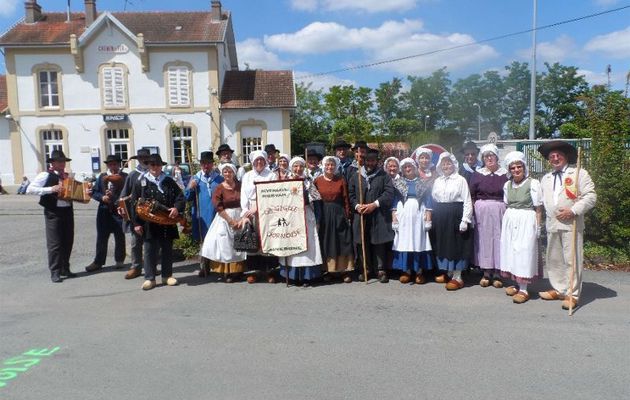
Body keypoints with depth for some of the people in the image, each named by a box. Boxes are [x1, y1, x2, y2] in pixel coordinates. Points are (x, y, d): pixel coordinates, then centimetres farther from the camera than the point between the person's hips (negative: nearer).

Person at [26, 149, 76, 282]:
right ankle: (55, 272, 4)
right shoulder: (45, 175, -5)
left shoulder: (67, 176, 14)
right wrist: (50, 189, -22)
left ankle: (65, 269, 23)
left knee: (68, 242, 11)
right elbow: (30, 189, -14)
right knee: (54, 243, -3)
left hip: (68, 211, 6)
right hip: (53, 213, -6)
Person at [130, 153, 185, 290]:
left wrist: (177, 208, -17)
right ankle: (149, 278, 12)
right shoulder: (141, 182, 4)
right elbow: (135, 203, 2)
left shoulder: (169, 181, 8)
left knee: (167, 250, 10)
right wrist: (136, 223, -3)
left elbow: (180, 197, 4)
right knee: (150, 251, 3)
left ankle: (167, 276, 22)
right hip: (149, 224, -2)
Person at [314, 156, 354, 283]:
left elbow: (346, 199, 0)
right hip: (323, 215, 1)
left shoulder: (341, 180, 2)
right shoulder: (317, 180, 3)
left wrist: (347, 215, -5)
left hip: (339, 214, -1)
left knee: (342, 242, 1)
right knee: (326, 242, 5)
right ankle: (329, 270, 14)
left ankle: (345, 271, 7)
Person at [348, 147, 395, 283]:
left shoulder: (384, 176, 6)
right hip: (361, 216, 2)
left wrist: (375, 204, -16)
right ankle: (367, 269, 17)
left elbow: (389, 193, -5)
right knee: (363, 244, 4)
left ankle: (381, 269, 8)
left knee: (379, 243, -2)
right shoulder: (355, 176, 12)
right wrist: (356, 205, -10)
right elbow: (350, 194, 8)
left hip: (379, 216, -2)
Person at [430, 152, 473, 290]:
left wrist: (465, 220, -15)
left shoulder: (460, 180, -4)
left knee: (456, 244, -1)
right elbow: (433, 200, 13)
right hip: (440, 216, 5)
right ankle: (448, 271, 25)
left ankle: (457, 276, 5)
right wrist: (432, 218, 6)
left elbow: (467, 201, -8)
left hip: (456, 215, -5)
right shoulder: (437, 181, 12)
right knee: (442, 243, 10)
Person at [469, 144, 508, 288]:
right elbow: (472, 195, 5)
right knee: (483, 238, 4)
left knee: (498, 238, 2)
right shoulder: (477, 174, 4)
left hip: (500, 210, 0)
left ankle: (497, 273, 12)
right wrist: (473, 212, -2)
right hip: (481, 210, 1)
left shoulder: (504, 174, 4)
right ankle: (486, 272, 13)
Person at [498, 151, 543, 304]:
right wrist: (506, 222, 11)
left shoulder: (533, 183, -9)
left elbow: (538, 208, -8)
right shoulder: (507, 185, 8)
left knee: (523, 251, -3)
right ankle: (516, 283, 23)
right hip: (510, 221, 6)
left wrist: (538, 227, -8)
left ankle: (523, 289, 3)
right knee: (510, 250, 9)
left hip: (526, 221, -6)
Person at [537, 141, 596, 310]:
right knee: (554, 259, 10)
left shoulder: (579, 173, 2)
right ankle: (559, 289, 23)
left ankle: (572, 295, 4)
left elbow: (590, 196, -5)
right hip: (552, 224, 6)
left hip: (571, 224, -5)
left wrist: (573, 211, -14)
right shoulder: (546, 179, 20)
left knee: (572, 259, -3)